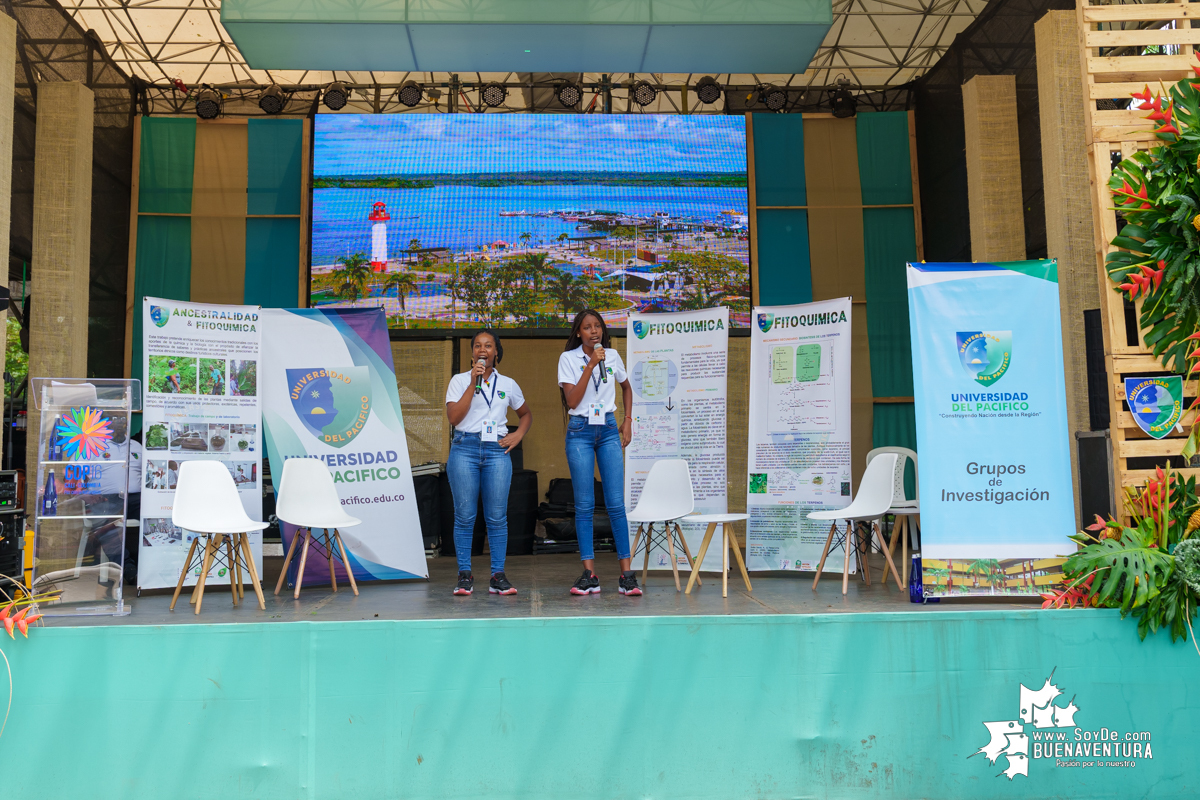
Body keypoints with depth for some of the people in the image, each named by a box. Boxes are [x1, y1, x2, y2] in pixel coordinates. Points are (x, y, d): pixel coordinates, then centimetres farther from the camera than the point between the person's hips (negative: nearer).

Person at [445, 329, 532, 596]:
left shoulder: (508, 384, 14)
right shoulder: (460, 380, 8)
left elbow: (526, 414, 27)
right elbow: (453, 417, -6)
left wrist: (518, 435, 8)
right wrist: (473, 384, -9)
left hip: (497, 451, 1)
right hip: (465, 449, -1)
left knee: (497, 516, -1)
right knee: (464, 516, -2)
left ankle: (498, 576, 4)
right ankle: (464, 575, 6)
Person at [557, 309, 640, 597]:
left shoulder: (612, 356, 7)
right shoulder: (568, 359, -2)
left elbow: (626, 387, 25)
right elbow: (572, 401, -12)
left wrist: (627, 420, 14)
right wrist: (591, 364, -16)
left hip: (608, 430, 2)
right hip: (580, 432, -2)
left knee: (616, 503, -4)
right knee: (584, 505, -2)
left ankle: (626, 573, -1)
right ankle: (589, 574, 2)